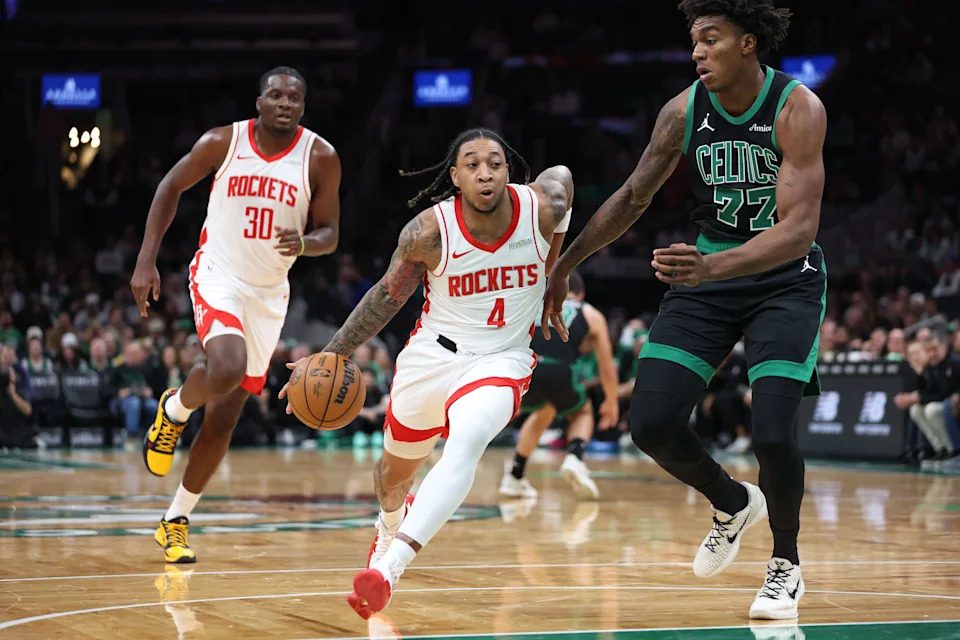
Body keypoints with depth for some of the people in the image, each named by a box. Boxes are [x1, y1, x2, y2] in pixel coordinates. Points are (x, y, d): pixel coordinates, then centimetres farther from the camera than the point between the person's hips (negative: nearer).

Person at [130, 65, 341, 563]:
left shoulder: (320, 158, -7)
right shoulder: (223, 142, -9)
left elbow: (329, 233, -1)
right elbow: (171, 187, 4)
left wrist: (304, 243, -26)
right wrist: (146, 261, -2)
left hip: (269, 293, 3)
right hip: (218, 276, -2)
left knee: (224, 418, 5)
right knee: (227, 369, -32)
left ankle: (176, 522, 21)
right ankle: (173, 411, 3)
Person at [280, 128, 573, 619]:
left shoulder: (544, 206, -17)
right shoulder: (429, 230, -19)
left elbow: (560, 174, 9)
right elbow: (388, 295, -2)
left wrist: (554, 279, 14)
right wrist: (331, 356, -5)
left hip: (499, 361, -1)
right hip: (432, 353, 2)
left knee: (465, 445, -33)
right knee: (396, 469, 22)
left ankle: (388, 568, -38)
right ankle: (391, 520, 61)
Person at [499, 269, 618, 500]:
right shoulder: (591, 315, 25)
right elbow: (607, 367, 29)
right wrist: (611, 402, 44)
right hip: (557, 371, -2)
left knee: (543, 412, 35)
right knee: (582, 412, 30)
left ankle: (514, 477, 28)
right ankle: (575, 458, 1)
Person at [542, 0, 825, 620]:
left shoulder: (798, 109, -20)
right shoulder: (684, 111, -7)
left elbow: (800, 229, -29)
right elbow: (631, 199, 8)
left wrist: (712, 268, -43)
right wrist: (564, 265, 9)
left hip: (785, 276, -4)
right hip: (709, 268, 4)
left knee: (773, 432, -18)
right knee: (653, 424, -8)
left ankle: (786, 565, 10)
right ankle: (733, 505, 23)